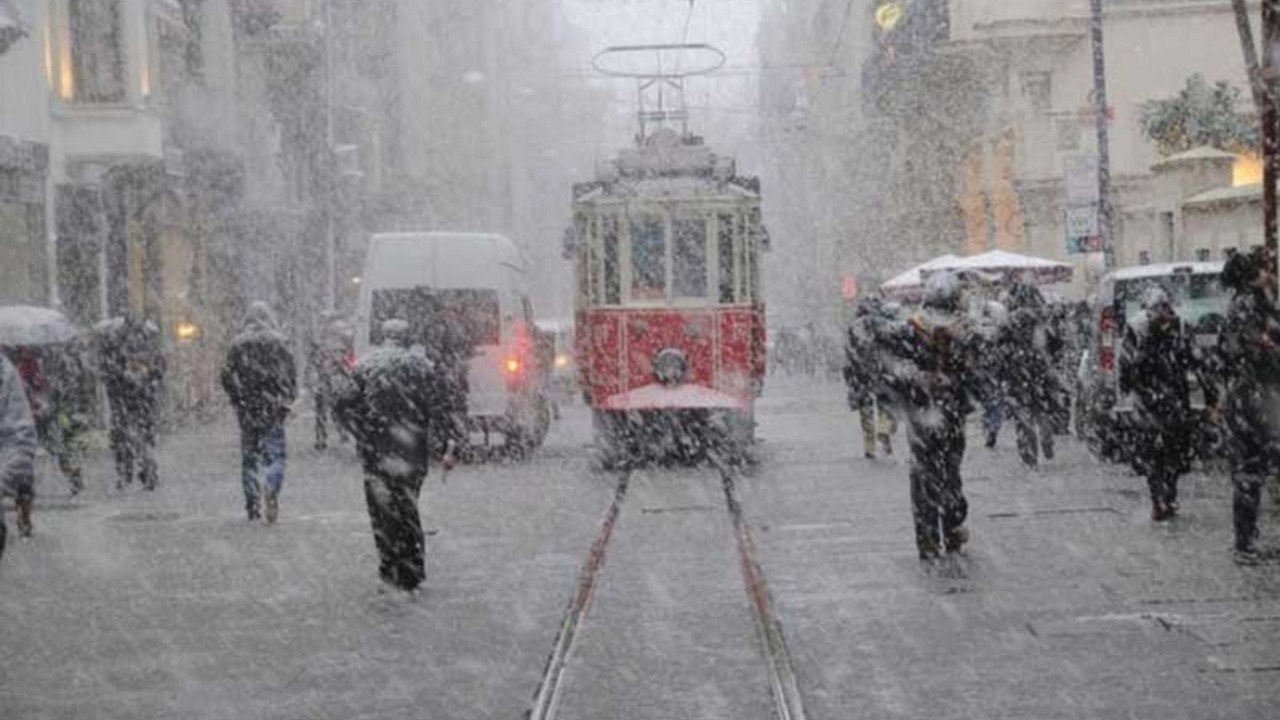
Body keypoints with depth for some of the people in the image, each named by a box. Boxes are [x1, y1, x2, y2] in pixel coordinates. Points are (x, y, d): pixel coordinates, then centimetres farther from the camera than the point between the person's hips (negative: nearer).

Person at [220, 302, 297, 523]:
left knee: (249, 455, 9)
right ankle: (272, 490, -24)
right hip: (273, 406, -2)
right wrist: (288, 400, 4)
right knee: (275, 453, 1)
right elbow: (291, 373, -3)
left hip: (246, 407, 2)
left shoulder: (238, 344, 2)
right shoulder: (278, 342, -2)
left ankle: (252, 505, 8)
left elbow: (227, 375, 4)